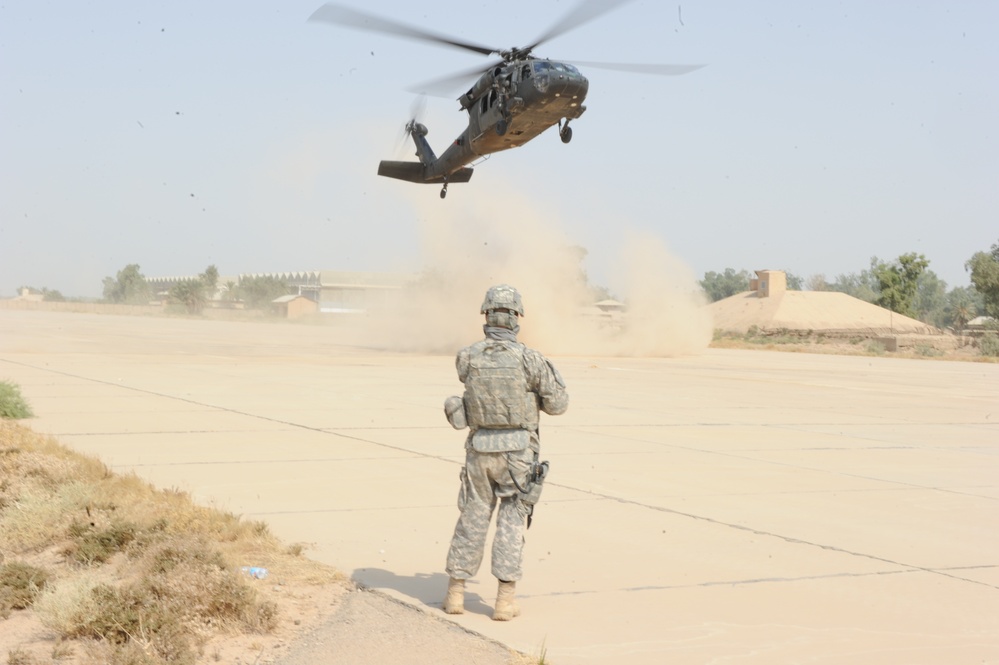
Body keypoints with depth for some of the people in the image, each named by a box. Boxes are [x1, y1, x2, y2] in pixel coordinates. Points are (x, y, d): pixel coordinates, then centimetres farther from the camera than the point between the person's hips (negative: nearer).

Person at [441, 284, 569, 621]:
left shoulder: (466, 357, -5)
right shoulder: (531, 359, -13)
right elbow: (557, 404, -5)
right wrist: (552, 373, 15)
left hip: (480, 449, 2)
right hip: (518, 452, -2)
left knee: (472, 518, 14)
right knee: (512, 521, 5)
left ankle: (455, 592, 18)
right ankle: (505, 599, 2)